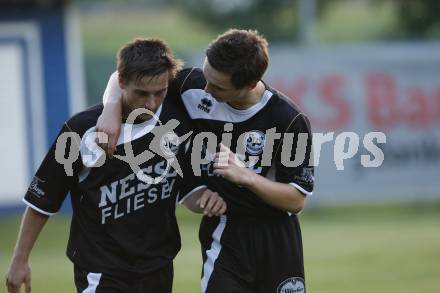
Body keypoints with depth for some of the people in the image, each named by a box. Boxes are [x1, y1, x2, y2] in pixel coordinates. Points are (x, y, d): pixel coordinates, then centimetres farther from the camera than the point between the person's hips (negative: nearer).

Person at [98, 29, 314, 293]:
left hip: (278, 239, 0)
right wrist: (113, 108, -19)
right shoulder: (194, 85, -11)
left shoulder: (291, 120, -17)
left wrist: (244, 175, -25)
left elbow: (297, 200, -12)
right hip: (223, 237, 0)